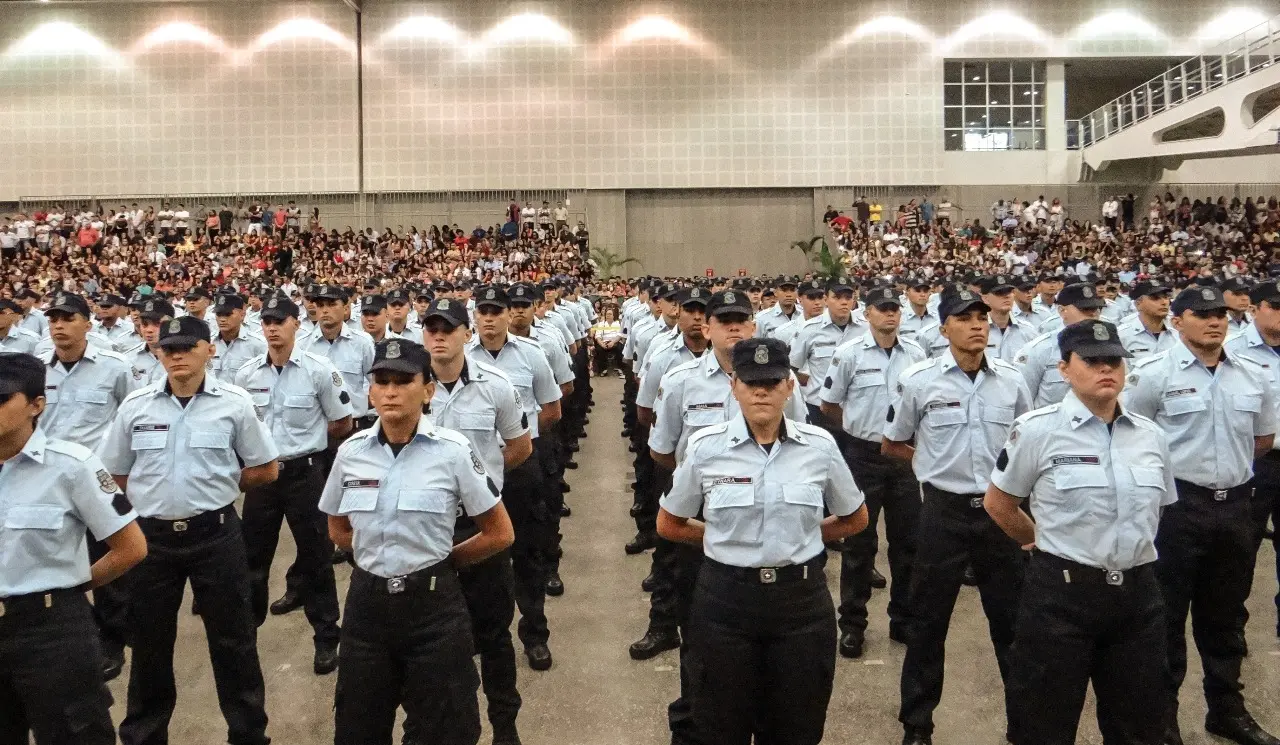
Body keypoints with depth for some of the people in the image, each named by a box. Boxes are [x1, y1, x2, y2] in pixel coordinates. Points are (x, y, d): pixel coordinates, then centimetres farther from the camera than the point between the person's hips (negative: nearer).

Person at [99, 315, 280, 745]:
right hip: (152, 536, 2)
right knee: (149, 642, 16)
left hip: (216, 535, -2)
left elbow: (266, 469, 2)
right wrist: (158, 494, 3)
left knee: (232, 640, 9)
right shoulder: (135, 405, 0)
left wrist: (218, 486, 2)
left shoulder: (234, 403, -5)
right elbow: (116, 472, 10)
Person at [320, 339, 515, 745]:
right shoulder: (351, 452, -1)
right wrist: (379, 555, 7)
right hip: (367, 603, 3)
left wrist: (440, 559, 2)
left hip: (433, 605, -3)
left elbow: (500, 534, -4)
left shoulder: (453, 451, -11)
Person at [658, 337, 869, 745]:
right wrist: (725, 539, 3)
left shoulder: (820, 445, -4)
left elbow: (855, 519, 12)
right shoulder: (705, 447, -7)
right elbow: (669, 525, 6)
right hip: (725, 600, -1)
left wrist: (801, 539, 5)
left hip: (802, 600, 1)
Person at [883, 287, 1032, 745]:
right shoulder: (918, 380, -8)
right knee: (928, 622, 8)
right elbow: (892, 445, 5)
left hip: (1000, 509, 2)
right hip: (944, 511, -2)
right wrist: (940, 464, 3)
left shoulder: (1011, 380, 0)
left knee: (1011, 618, 14)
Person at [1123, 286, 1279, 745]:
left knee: (1225, 615, 17)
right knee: (1168, 613, 4)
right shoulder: (1155, 374, -10)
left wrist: (1226, 463, 13)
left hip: (1234, 505, 5)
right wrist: (1170, 468, 0)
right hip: (1177, 505, -5)